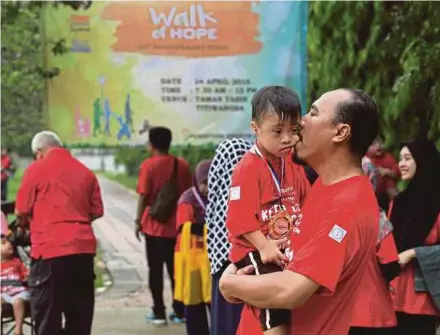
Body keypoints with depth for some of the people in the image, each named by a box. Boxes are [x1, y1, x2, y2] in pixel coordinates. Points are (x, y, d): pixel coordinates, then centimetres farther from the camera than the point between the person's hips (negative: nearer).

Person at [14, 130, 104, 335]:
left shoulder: (36, 169, -1)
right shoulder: (85, 172, 12)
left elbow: (21, 212, -3)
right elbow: (97, 211, 11)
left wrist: (23, 226, 18)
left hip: (50, 248, -5)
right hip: (83, 247, 5)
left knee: (47, 312, 2)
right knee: (80, 310, 12)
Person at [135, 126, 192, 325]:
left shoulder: (148, 165, -8)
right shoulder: (182, 165, 4)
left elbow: (143, 196, -11)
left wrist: (138, 221, -3)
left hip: (154, 226, -3)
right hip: (177, 226, 4)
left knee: (155, 270, 4)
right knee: (176, 269, 11)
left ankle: (159, 313, 4)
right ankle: (179, 312, 13)